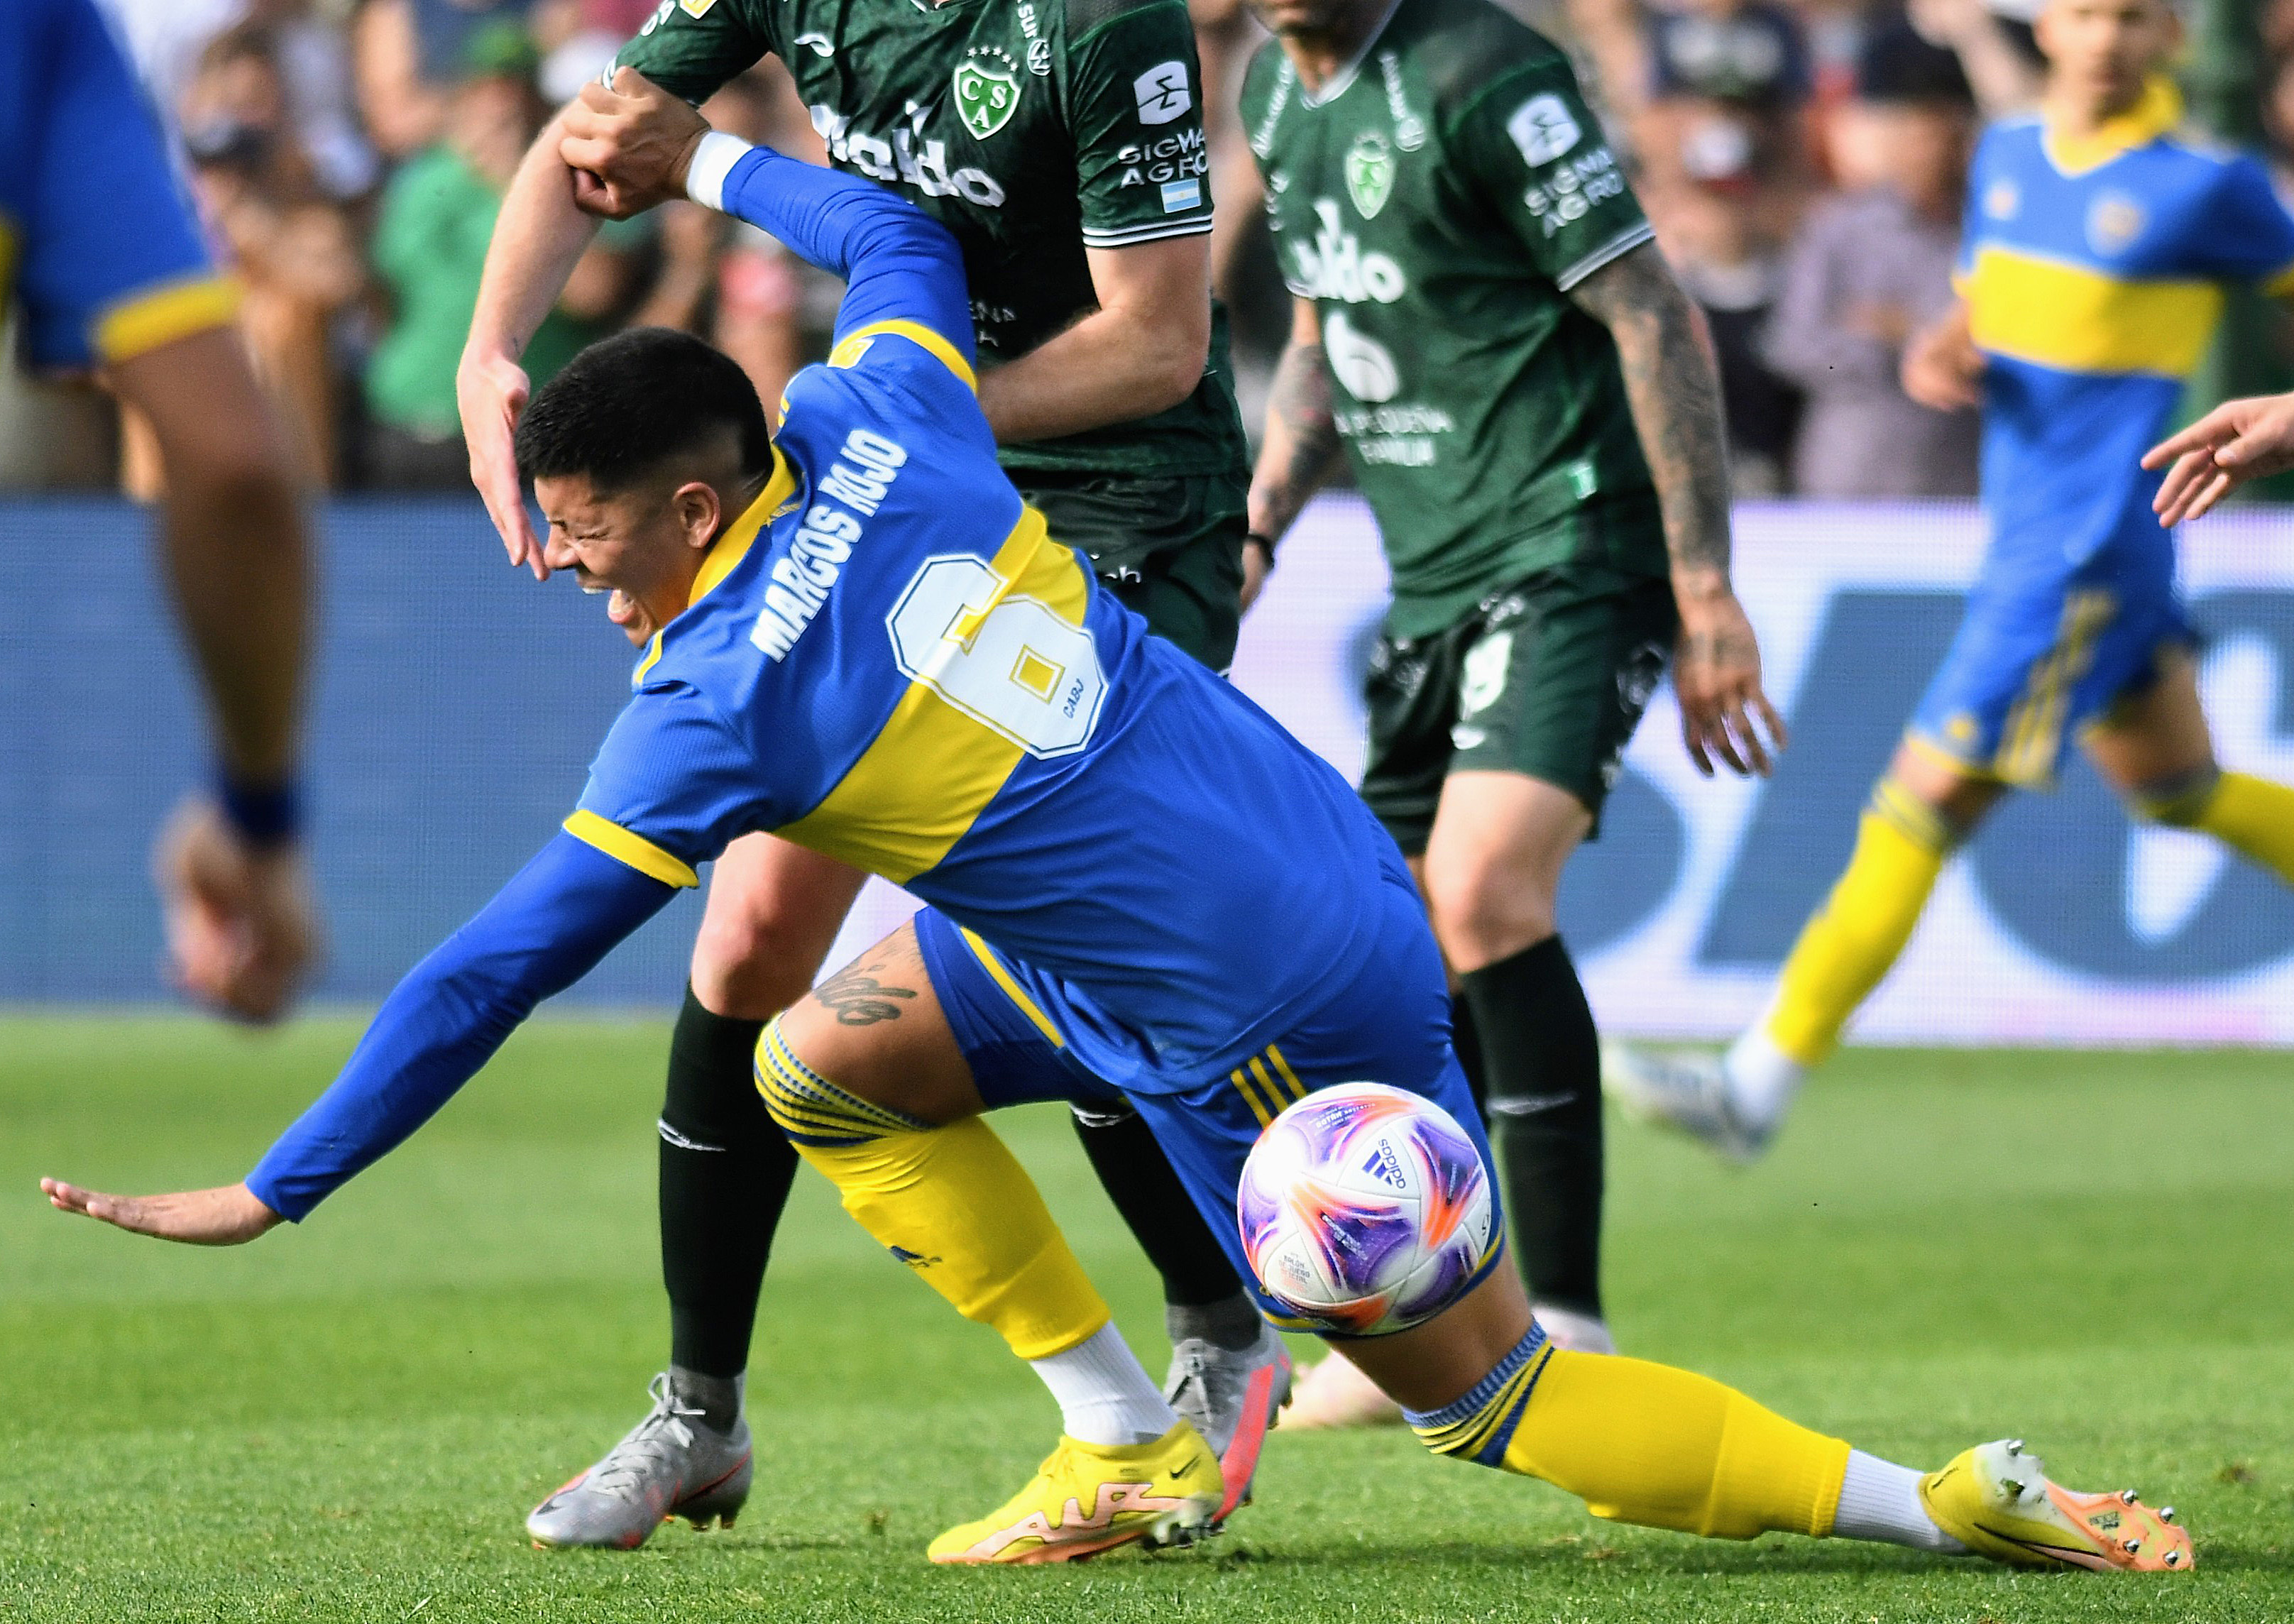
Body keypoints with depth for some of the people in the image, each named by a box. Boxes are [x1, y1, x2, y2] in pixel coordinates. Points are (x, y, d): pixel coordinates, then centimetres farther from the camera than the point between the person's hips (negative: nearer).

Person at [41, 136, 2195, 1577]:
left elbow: (491, 972, -14)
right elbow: (901, 240, 22)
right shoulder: (878, 430, -1)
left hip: (1264, 1031, -8)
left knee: (1484, 1396, 2)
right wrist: (722, 171, 36)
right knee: (822, 1051, 13)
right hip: (1332, 866, 8)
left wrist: (272, 1195, -8)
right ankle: (1124, 1448, 14)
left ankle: (1942, 1498, -1)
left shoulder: (714, 703, -18)